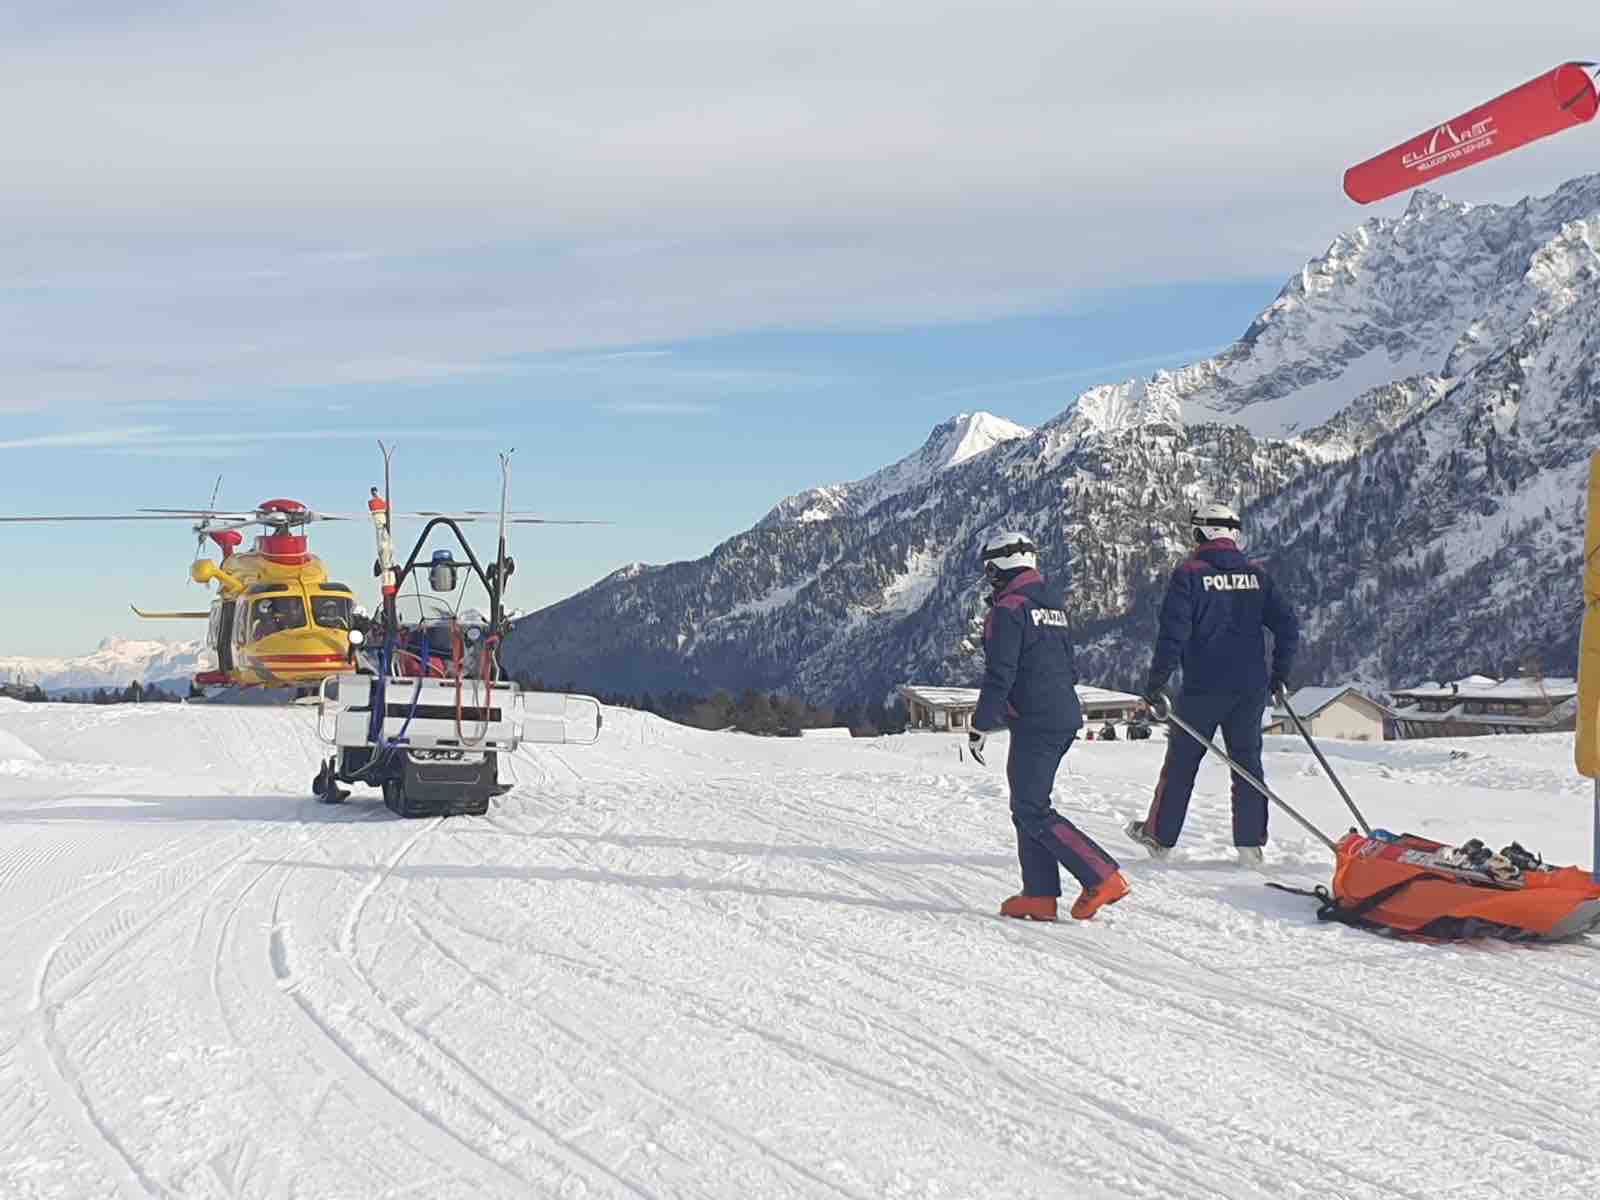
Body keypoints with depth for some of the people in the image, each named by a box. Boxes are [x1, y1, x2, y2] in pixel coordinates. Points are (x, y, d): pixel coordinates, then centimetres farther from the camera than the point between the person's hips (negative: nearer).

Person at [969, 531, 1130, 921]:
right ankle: (1040, 895, 10)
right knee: (1027, 805, 13)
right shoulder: (1052, 604, 18)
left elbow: (1000, 674, -16)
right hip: (1066, 717, 9)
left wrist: (980, 727, -12)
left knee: (1032, 810, -6)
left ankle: (1102, 877, -13)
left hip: (1035, 724, -9)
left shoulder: (1008, 608, -11)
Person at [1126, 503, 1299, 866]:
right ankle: (1250, 844, 7)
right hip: (1251, 687, 3)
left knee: (1181, 761, 9)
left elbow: (1173, 632, -13)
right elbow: (1287, 625, 5)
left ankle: (1160, 836, 20)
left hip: (1204, 687, -3)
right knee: (1247, 761, 10)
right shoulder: (1256, 574, 5)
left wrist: (1156, 683, -8)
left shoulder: (1189, 573, -7)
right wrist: (1281, 672, 17)